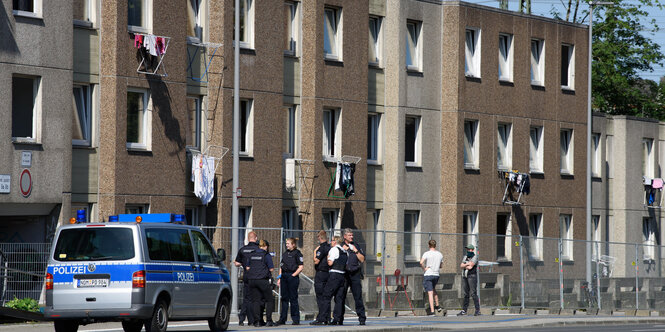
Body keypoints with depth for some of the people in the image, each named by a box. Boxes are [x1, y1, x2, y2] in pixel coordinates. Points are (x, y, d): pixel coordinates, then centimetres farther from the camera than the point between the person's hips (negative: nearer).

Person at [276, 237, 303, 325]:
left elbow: (300, 267, -8)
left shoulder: (297, 253, -3)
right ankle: (282, 319, 12)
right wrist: (279, 278, 12)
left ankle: (296, 320, 1)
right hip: (284, 277, 7)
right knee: (284, 298, 8)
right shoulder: (285, 254, 17)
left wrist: (293, 275, -15)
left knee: (293, 298, -4)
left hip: (292, 277, -7)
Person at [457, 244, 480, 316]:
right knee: (466, 294, 10)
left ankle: (478, 310, -10)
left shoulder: (474, 257, -6)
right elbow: (461, 266, 3)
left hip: (472, 276, -7)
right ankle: (464, 310, 14)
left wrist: (464, 266, -2)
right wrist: (467, 265, -14)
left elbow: (470, 267, -17)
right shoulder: (465, 257, 15)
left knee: (473, 293, -12)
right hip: (464, 277, 7)